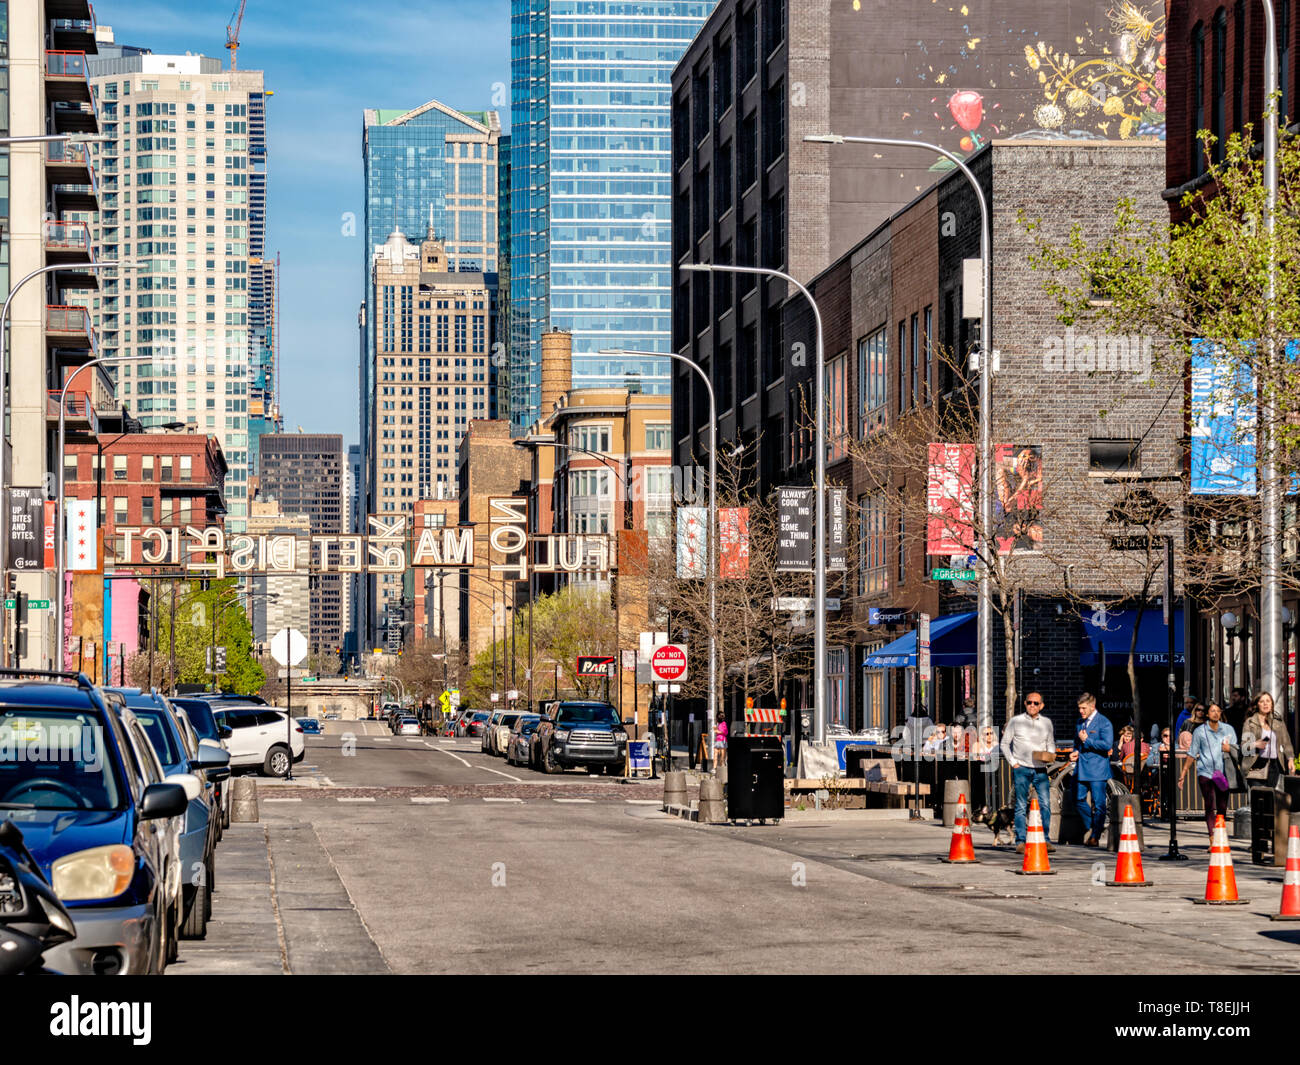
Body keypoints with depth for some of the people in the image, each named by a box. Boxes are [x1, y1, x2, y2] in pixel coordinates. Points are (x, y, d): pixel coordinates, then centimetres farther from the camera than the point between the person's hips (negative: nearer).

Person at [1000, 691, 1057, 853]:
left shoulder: (1047, 722, 13)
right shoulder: (1015, 721, 4)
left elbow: (1051, 744, 21)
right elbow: (1004, 743, 7)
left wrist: (1049, 754, -1)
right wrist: (1013, 762, -2)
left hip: (1040, 769, 2)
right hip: (1022, 768, -2)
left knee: (1045, 804, -8)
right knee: (1021, 806, -3)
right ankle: (1020, 842, 0)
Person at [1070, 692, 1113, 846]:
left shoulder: (1103, 723, -9)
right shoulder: (1080, 721, 15)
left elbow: (1107, 745, -19)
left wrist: (1086, 740, -15)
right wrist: (1076, 752, 7)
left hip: (1097, 769, -7)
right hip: (1081, 769, 7)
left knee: (1099, 804, -4)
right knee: (1079, 800, 11)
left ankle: (1095, 836, 3)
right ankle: (1090, 827, 29)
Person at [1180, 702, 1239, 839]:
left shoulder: (1228, 729, 11)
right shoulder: (1200, 731, 6)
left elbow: (1235, 749, 12)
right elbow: (1192, 754, 9)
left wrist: (1229, 748, -12)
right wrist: (1183, 773, 7)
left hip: (1223, 773, 2)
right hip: (1205, 772, -2)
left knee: (1222, 808, 2)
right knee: (1210, 807, -12)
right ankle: (1212, 839, -17)